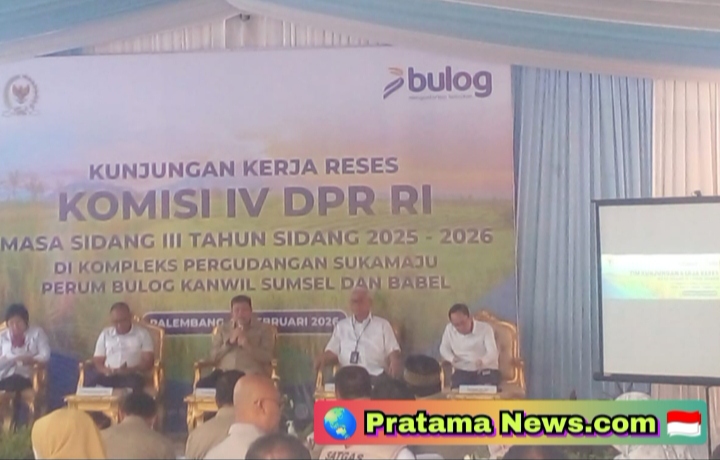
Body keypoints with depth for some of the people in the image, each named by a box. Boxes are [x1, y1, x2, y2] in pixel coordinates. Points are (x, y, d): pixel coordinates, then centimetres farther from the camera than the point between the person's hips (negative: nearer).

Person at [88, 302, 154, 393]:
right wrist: (106, 371, -10)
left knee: (133, 384, -39)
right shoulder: (105, 334, 16)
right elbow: (97, 361, 14)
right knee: (91, 383, -31)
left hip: (132, 375, -3)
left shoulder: (142, 333, 7)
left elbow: (148, 362, 0)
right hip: (108, 376, 3)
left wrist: (129, 370, -18)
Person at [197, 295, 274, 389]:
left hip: (251, 375, -3)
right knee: (202, 385, -27)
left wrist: (247, 345, -12)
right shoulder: (222, 329, 21)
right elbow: (213, 357, 11)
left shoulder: (264, 329, 13)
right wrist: (229, 342, -4)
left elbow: (267, 358, 1)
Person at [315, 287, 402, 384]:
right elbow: (333, 351, 19)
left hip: (376, 377, -1)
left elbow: (393, 350, 8)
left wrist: (394, 362, -15)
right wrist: (323, 358, -3)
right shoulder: (341, 326, 21)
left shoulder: (382, 324, 14)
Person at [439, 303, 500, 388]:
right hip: (463, 371, 2)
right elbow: (444, 348, 15)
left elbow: (493, 353, -19)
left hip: (486, 369, -2)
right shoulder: (449, 329, 0)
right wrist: (451, 358, -9)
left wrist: (482, 362, -43)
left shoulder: (485, 328, -10)